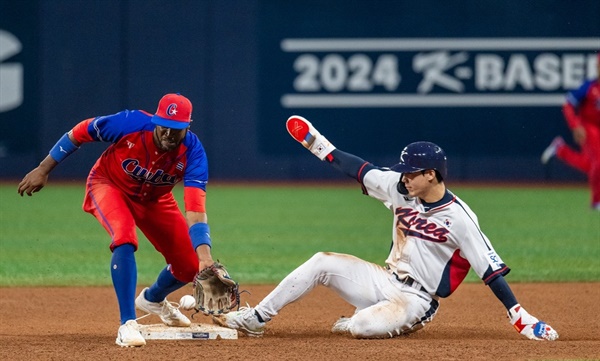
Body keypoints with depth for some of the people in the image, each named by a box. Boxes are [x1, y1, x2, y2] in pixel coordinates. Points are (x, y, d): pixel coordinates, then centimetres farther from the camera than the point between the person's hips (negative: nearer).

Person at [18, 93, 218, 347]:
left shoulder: (193, 153, -31)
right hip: (109, 185, -3)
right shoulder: (130, 123, -35)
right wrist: (43, 170, -14)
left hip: (154, 200, 3)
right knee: (125, 239, -33)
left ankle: (153, 299, 37)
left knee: (190, 267, 2)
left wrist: (204, 254, -55)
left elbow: (195, 209, -40)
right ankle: (127, 324, -27)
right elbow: (79, 132, -19)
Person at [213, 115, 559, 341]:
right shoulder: (401, 189, -1)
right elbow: (359, 168, 8)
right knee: (322, 263, -8)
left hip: (416, 300, -7)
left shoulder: (459, 218, -20)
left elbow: (491, 268, -21)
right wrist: (316, 142, 9)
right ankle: (255, 319, -3)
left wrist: (519, 314, -27)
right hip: (386, 281, 7)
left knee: (363, 327, -33)